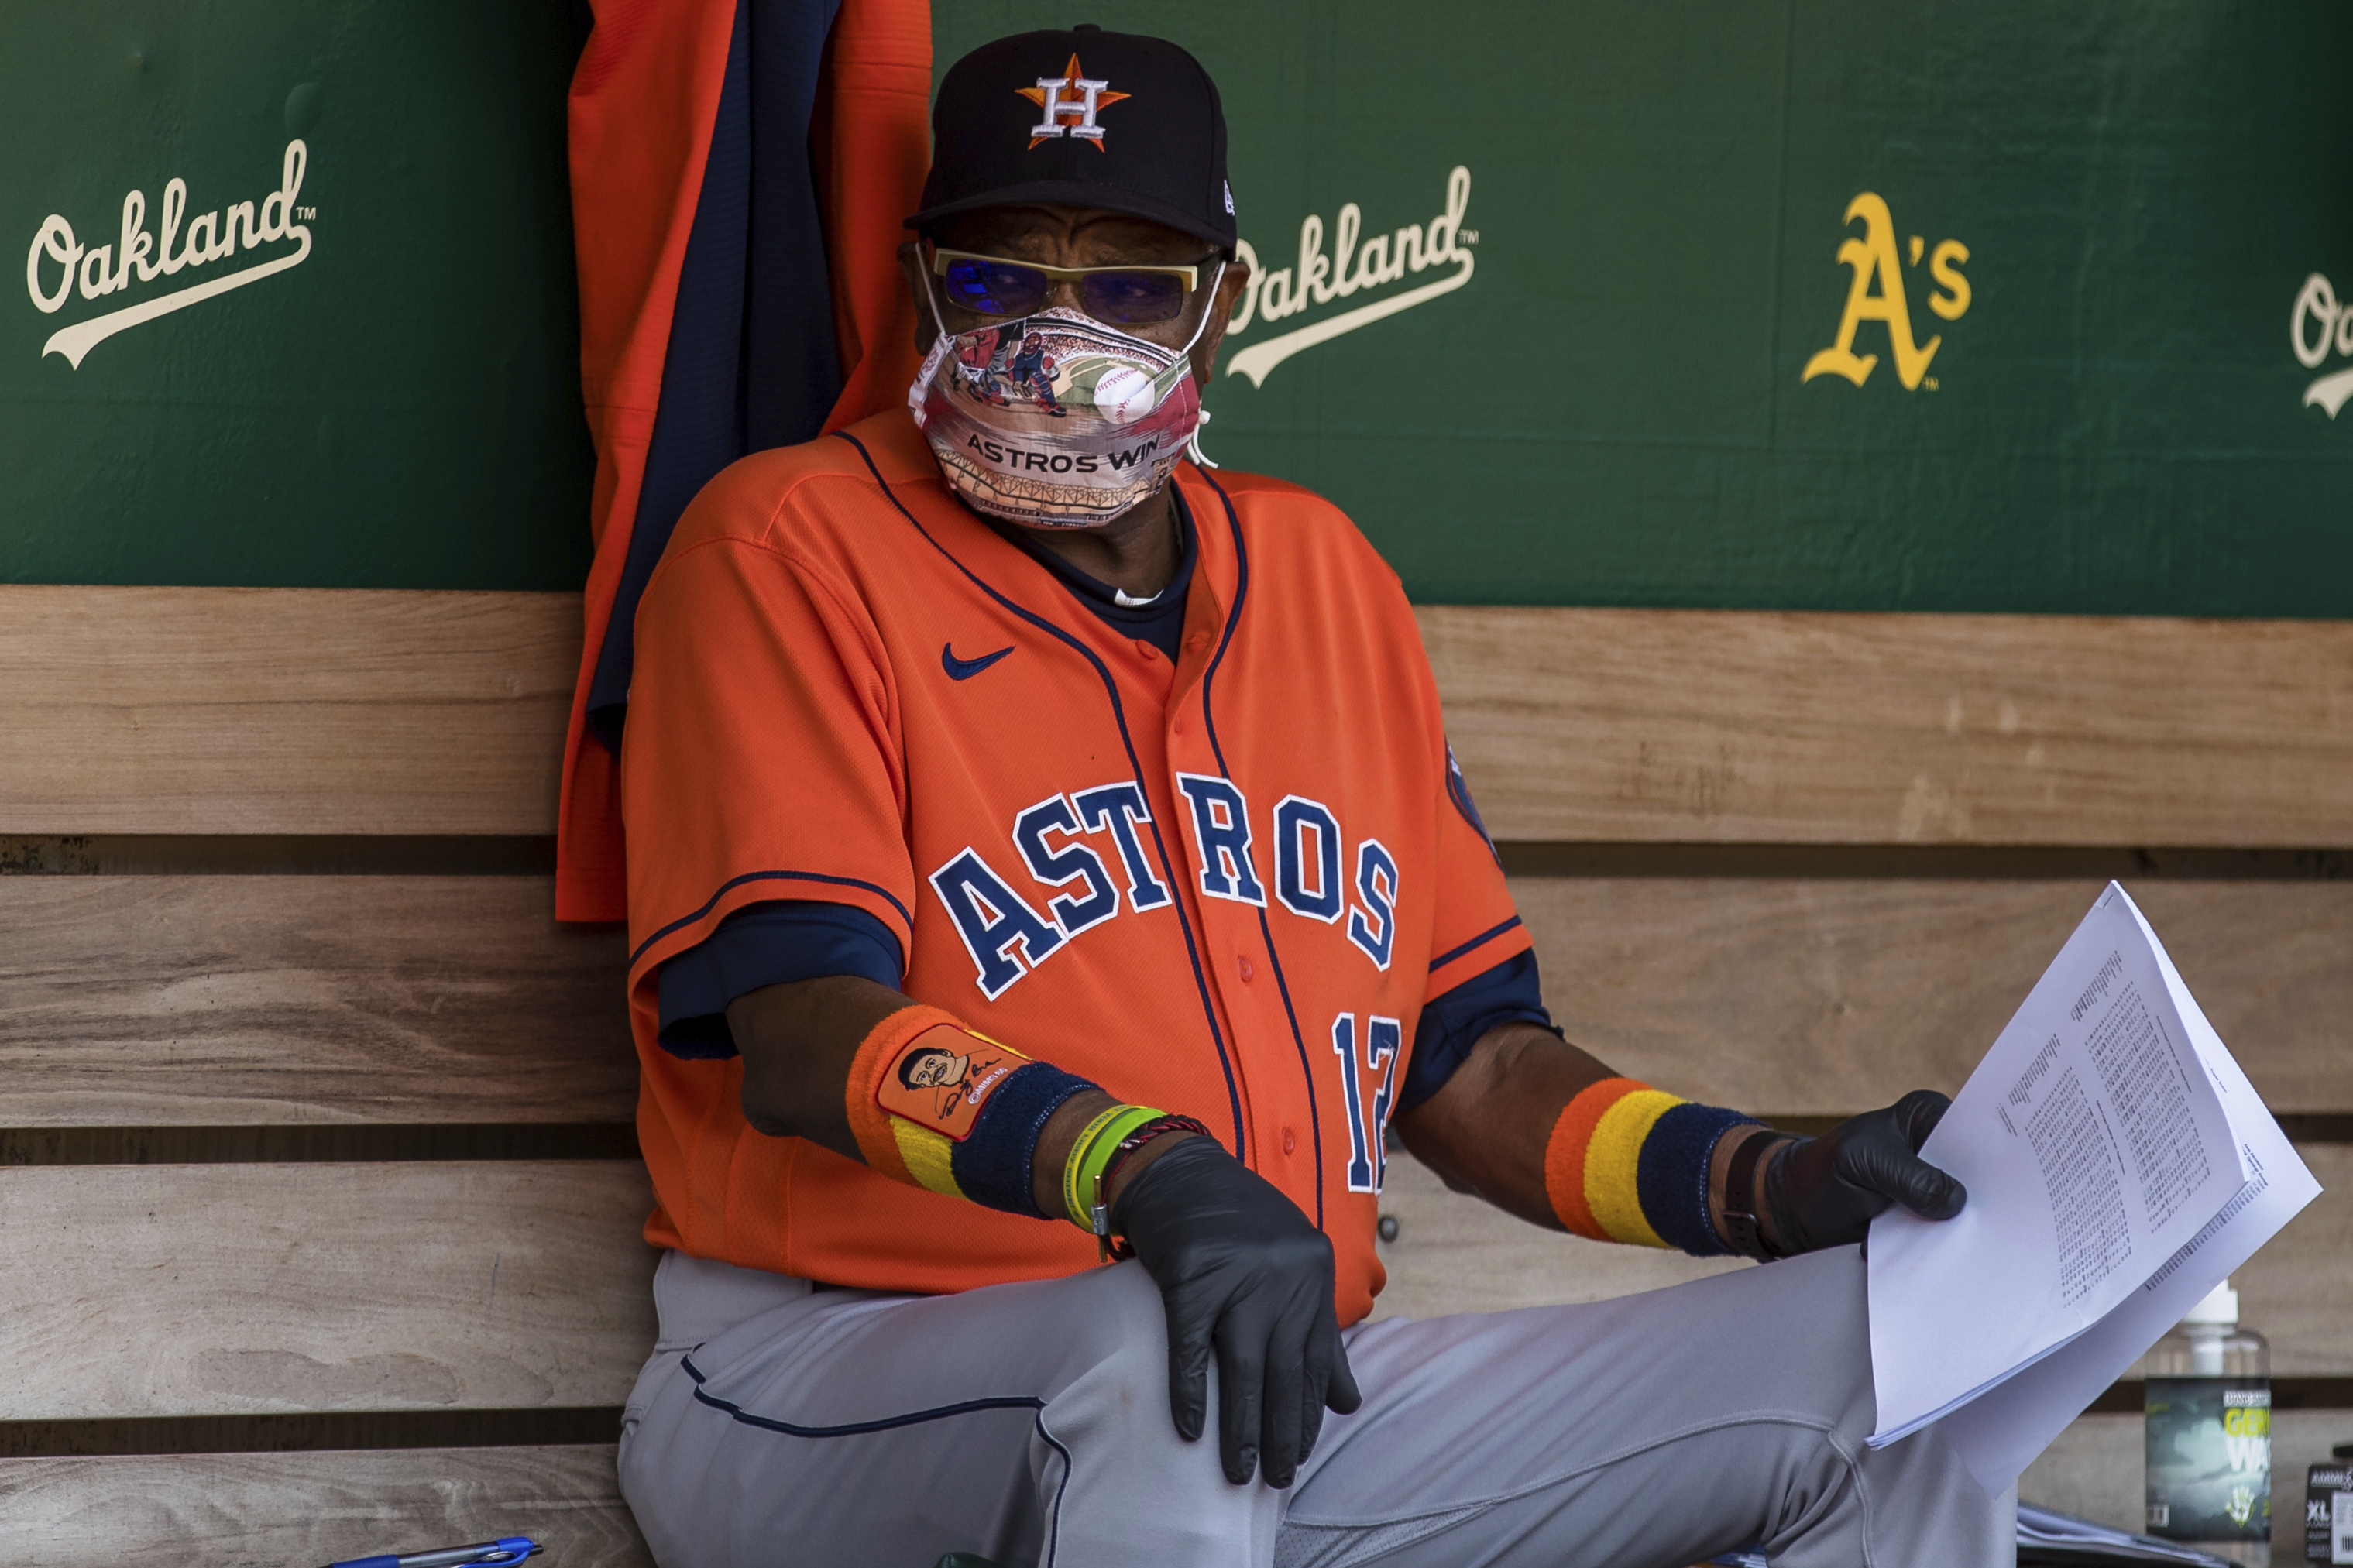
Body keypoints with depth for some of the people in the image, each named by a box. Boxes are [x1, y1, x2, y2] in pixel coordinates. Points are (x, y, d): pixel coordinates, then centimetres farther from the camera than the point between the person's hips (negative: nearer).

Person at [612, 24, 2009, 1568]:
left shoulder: (1322, 576, 17)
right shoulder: (796, 547, -2)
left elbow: (1460, 1051, 18)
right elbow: (804, 1035, -16)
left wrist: (1766, 1188, 0)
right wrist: (1145, 1170, -34)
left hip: (1286, 1400, 6)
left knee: (1887, 1372, -6)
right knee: (1159, 1336, -40)